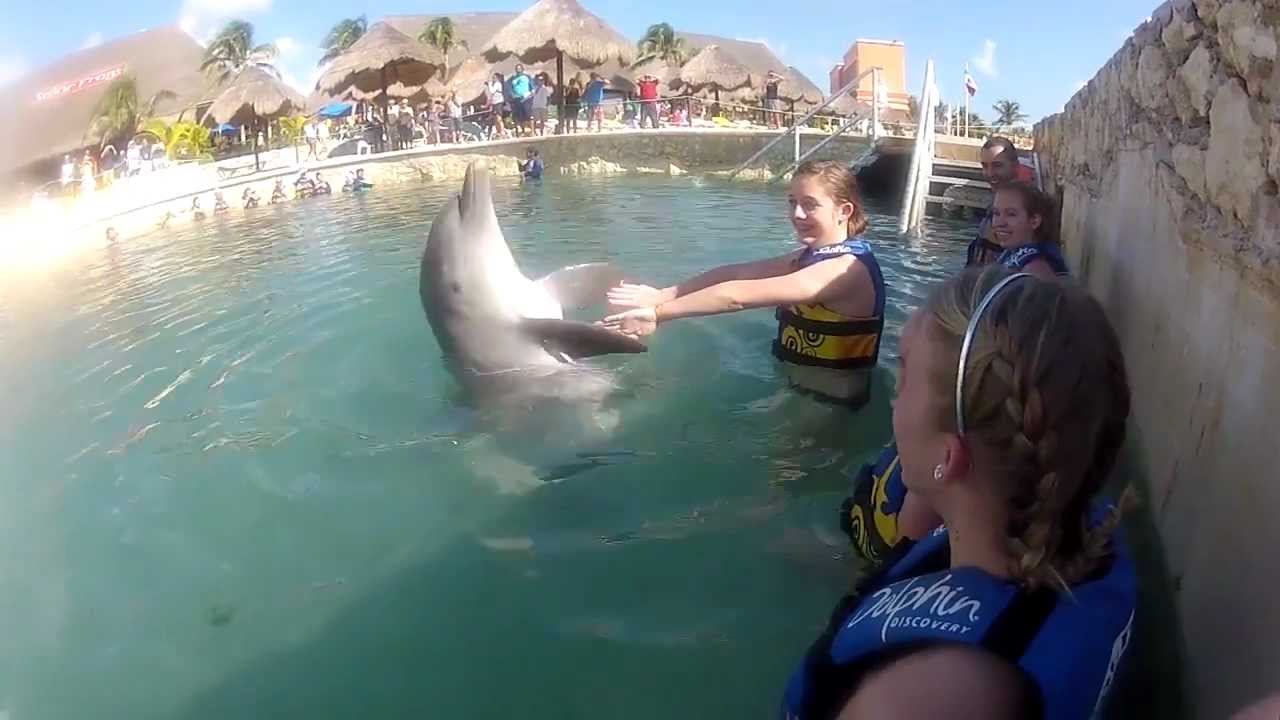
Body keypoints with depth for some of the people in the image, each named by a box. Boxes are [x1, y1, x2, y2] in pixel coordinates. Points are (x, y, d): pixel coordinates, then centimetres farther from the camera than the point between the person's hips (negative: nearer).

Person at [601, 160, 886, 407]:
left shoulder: (847, 268, -25)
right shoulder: (813, 256, 6)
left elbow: (738, 296, -31)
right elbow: (736, 273, -6)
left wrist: (657, 313, -29)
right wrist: (662, 295, -16)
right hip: (797, 386, 8)